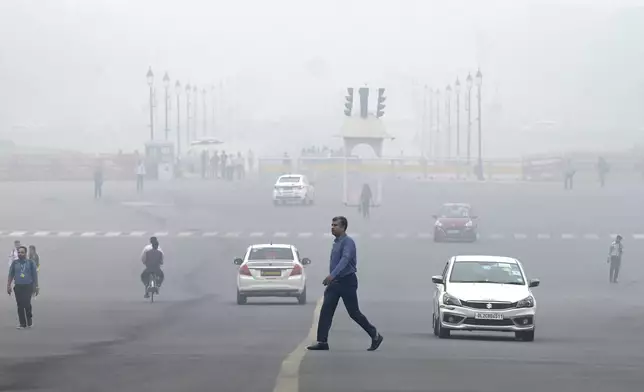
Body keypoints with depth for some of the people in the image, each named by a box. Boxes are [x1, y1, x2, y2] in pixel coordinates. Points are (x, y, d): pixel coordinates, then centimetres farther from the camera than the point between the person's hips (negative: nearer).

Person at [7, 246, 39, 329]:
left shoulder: (30, 262, 3)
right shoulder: (15, 263, 7)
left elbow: (35, 275, 6)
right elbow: (11, 275, 9)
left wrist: (36, 287, 4)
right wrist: (8, 286, 3)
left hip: (28, 286, -2)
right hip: (18, 287, 2)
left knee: (27, 303, -14)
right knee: (20, 306, 0)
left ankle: (29, 317, 12)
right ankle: (22, 323, 7)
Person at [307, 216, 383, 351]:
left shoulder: (348, 242, -15)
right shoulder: (336, 243, 13)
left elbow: (345, 259, -31)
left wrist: (332, 275, -42)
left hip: (347, 281, -8)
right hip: (335, 283, 8)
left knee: (354, 312, 0)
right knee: (326, 311, -4)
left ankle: (375, 336, 15)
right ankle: (322, 342, -5)